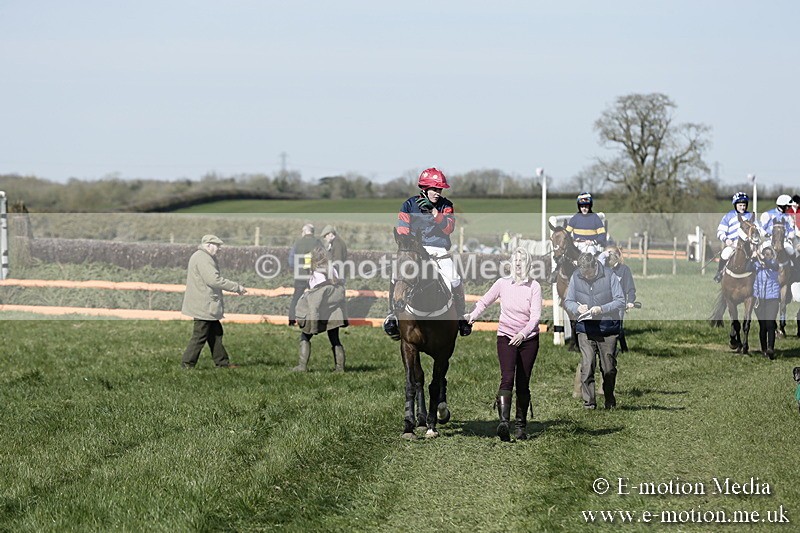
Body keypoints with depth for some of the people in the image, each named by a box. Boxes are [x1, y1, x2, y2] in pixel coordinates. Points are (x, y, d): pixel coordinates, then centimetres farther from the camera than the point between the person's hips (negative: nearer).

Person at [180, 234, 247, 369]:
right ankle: (187, 364, -3)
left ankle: (222, 363, 20)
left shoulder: (205, 258, 18)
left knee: (215, 333, 15)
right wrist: (237, 287, -20)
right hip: (203, 306, -11)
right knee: (200, 336, -7)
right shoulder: (203, 259, -18)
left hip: (206, 306, 11)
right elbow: (214, 280, -26)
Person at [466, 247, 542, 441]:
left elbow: (535, 316, -9)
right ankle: (503, 422, -30)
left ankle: (521, 426, 15)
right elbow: (484, 301, 15)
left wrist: (523, 333, -24)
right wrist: (473, 315, -3)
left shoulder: (534, 286, -3)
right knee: (507, 379, -18)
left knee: (523, 383, 5)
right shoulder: (503, 284, 2)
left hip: (528, 339, 0)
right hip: (506, 337, 0)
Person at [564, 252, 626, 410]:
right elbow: (567, 301, 9)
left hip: (607, 327, -1)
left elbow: (621, 301, -5)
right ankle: (588, 402, -3)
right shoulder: (575, 277, 1)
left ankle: (610, 400, 27)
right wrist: (577, 308, -14)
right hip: (585, 328, 1)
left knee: (609, 368, 6)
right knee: (587, 367, -9)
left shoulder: (609, 277, -6)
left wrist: (602, 309, -20)